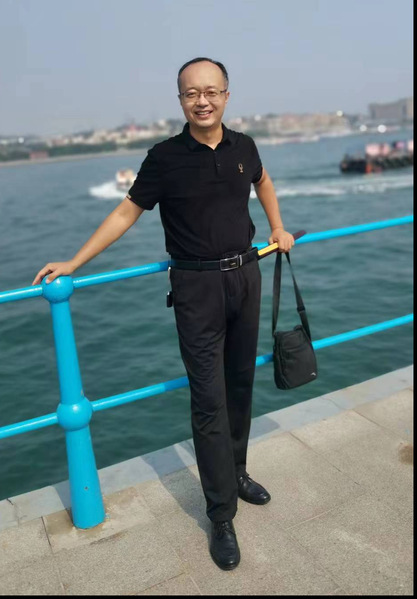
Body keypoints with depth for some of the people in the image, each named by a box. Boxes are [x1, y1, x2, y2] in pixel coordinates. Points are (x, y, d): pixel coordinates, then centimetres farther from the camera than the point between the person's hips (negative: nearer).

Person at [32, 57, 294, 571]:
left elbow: (263, 182, 25)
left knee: (240, 386, 15)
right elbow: (125, 214, -4)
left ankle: (236, 472, 37)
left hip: (246, 276, 5)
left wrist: (277, 229, 19)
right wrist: (73, 263, -5)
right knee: (209, 401, -3)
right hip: (197, 287, -4)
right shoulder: (165, 158, -8)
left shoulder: (242, 146, 4)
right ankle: (221, 517, 10)